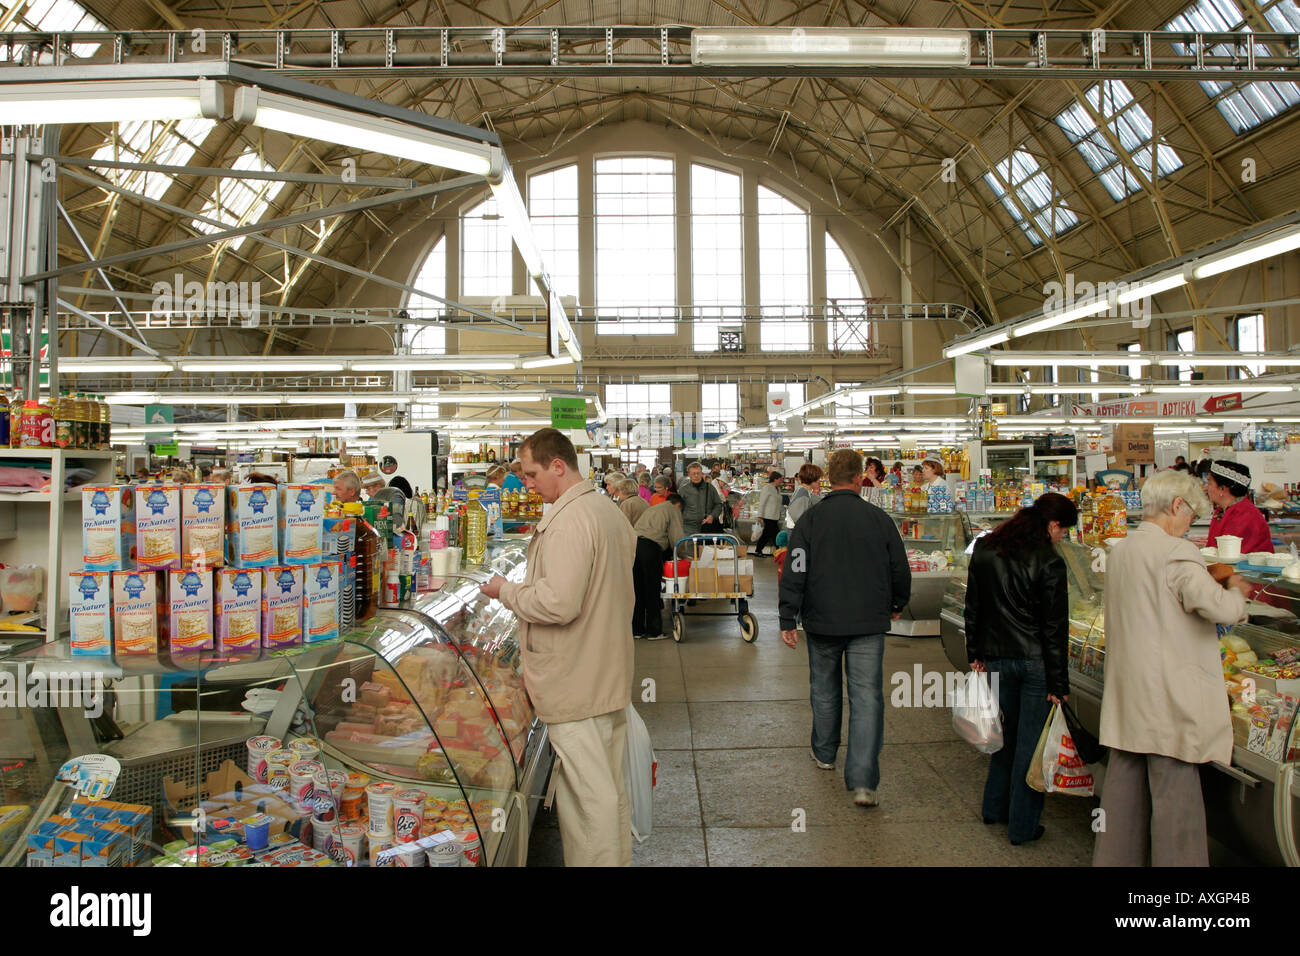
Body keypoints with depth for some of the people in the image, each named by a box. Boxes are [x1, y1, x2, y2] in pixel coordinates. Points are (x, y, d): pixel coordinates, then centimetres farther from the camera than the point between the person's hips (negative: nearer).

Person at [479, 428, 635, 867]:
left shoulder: (569, 520, -20)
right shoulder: (609, 510, 11)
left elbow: (559, 603, -27)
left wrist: (507, 591, -11)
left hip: (576, 684, -10)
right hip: (611, 678, 10)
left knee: (586, 794, 1)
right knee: (611, 788, 19)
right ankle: (617, 857, 31)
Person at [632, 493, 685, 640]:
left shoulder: (651, 509, 33)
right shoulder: (673, 510, 12)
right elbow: (677, 537, 3)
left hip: (634, 543, 6)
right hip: (651, 546, -6)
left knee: (637, 589, 11)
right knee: (652, 590, 1)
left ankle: (637, 629, 17)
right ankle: (654, 632, 7)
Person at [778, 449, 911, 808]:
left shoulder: (810, 519, -7)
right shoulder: (880, 519, -3)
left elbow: (794, 572, -10)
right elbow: (900, 570, 6)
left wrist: (788, 620, -4)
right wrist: (897, 605, 24)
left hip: (822, 622, 1)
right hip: (869, 623, 0)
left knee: (824, 689, 19)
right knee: (867, 697, 0)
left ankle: (824, 754, 37)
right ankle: (863, 782, -5)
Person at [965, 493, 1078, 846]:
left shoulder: (984, 549, 3)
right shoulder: (1049, 562, -14)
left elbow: (973, 607, 9)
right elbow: (1055, 627, -12)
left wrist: (975, 653, 17)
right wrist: (1058, 683, -8)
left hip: (996, 658, 5)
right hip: (1034, 661, -5)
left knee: (1006, 733, 22)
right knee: (1030, 742, 6)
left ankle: (994, 807, 34)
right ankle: (1021, 826, 16)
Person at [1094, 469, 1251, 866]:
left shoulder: (1120, 550, 12)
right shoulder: (1175, 552, -15)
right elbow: (1219, 608, -23)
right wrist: (1236, 592, -2)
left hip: (1125, 692, 8)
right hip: (1166, 694, -8)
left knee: (1124, 784, 16)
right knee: (1175, 792, 0)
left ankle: (1113, 857, 26)